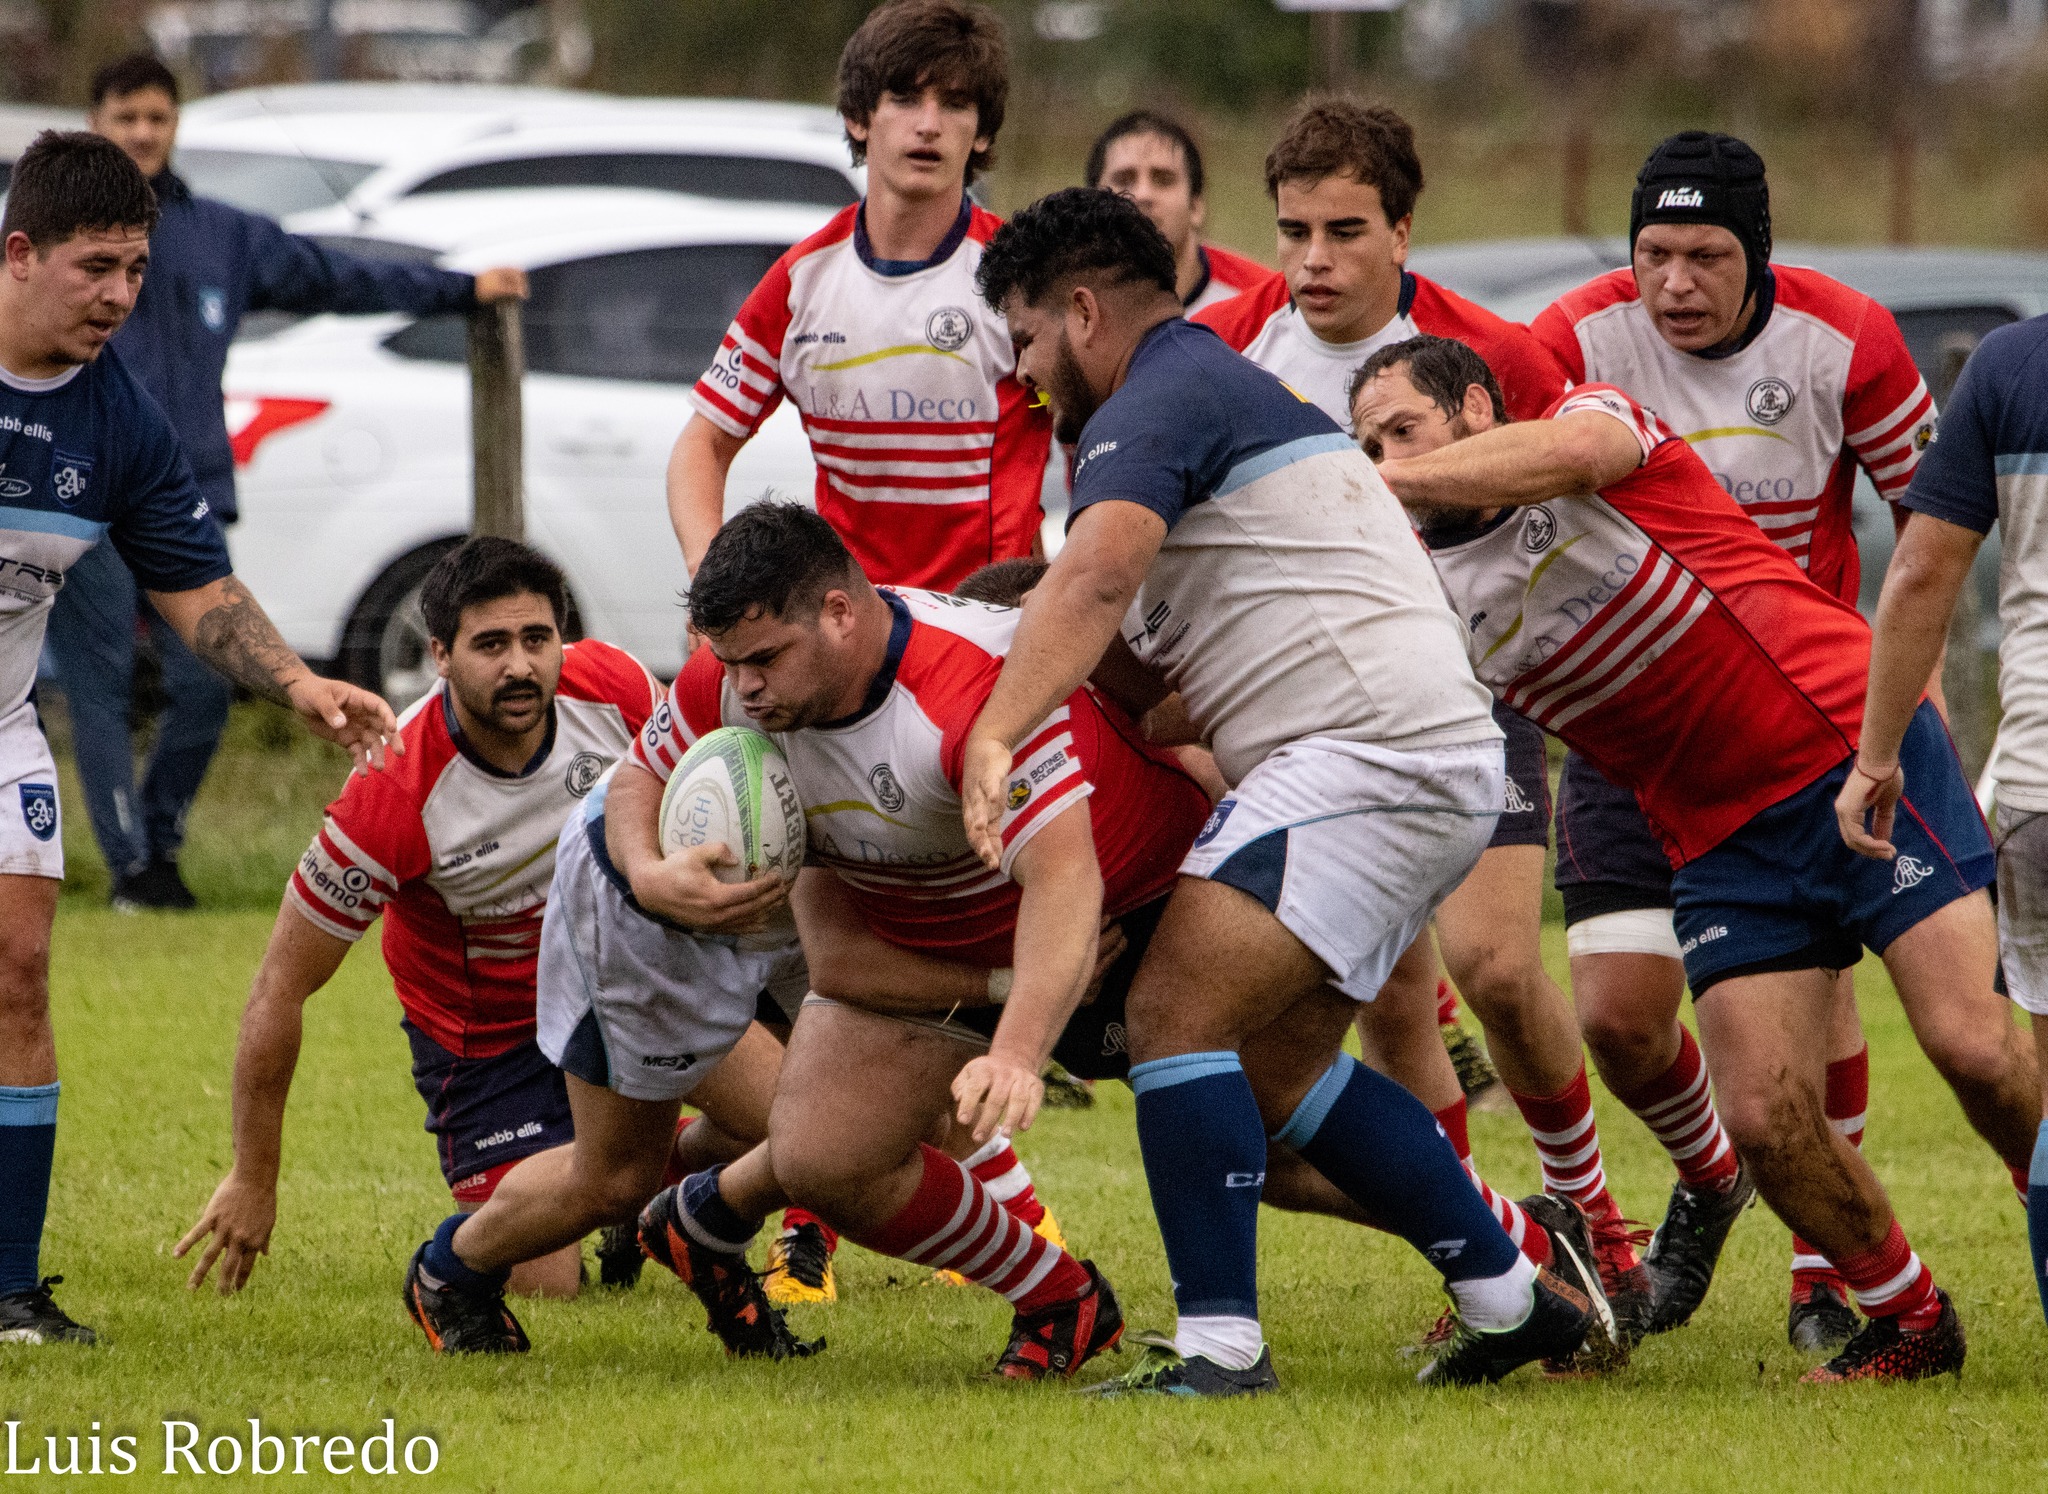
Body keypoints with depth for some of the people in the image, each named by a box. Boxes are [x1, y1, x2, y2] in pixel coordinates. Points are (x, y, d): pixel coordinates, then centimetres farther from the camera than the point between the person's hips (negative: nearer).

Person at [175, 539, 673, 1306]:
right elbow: (279, 992, -22)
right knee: (545, 1284, -11)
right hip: (485, 1035, -4)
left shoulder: (615, 686, -21)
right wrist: (253, 1178, -17)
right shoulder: (392, 799, -32)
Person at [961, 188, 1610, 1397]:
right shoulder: (1222, 385, 25)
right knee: (1277, 1063, 18)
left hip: (1368, 747, -11)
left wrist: (994, 738, -36)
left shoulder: (1155, 404, -8)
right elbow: (1159, 654, 31)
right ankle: (1517, 1290, 23)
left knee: (1178, 1012, -14)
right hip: (1446, 762, 11)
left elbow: (1095, 580, -28)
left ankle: (1221, 1344, -17)